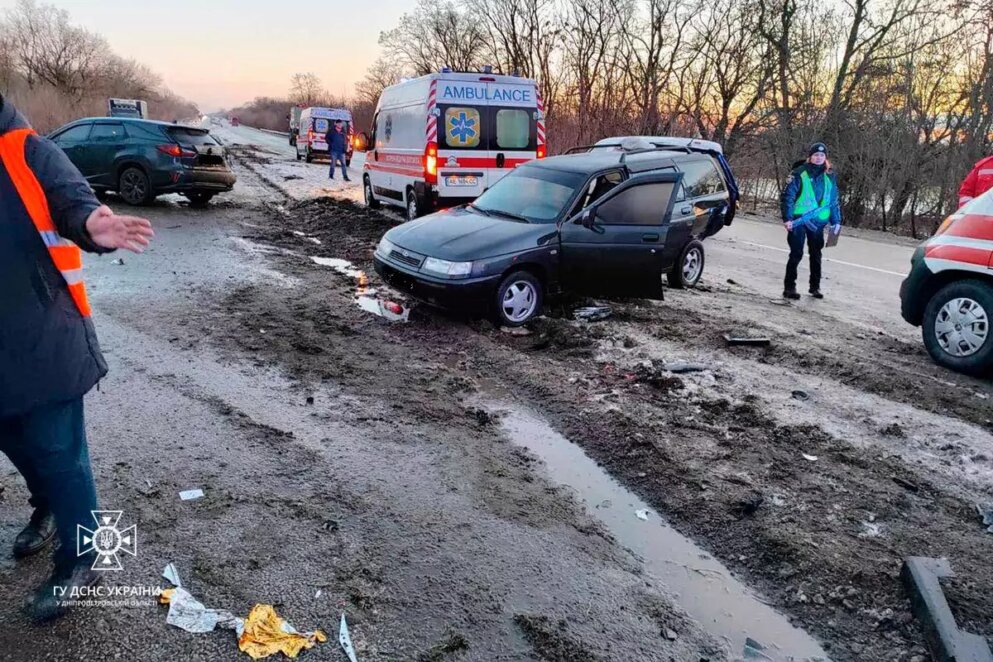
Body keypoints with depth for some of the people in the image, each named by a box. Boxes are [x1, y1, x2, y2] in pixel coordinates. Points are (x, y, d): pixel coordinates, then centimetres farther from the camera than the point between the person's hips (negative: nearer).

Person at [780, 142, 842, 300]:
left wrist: (836, 221, 12)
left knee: (816, 254, 12)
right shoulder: (799, 174, -5)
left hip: (818, 222, 5)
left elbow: (834, 200, 16)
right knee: (796, 254, -6)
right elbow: (787, 196, -7)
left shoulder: (829, 177, 9)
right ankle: (789, 287, 0)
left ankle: (815, 287, 23)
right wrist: (787, 218, -14)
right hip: (799, 220, -5)